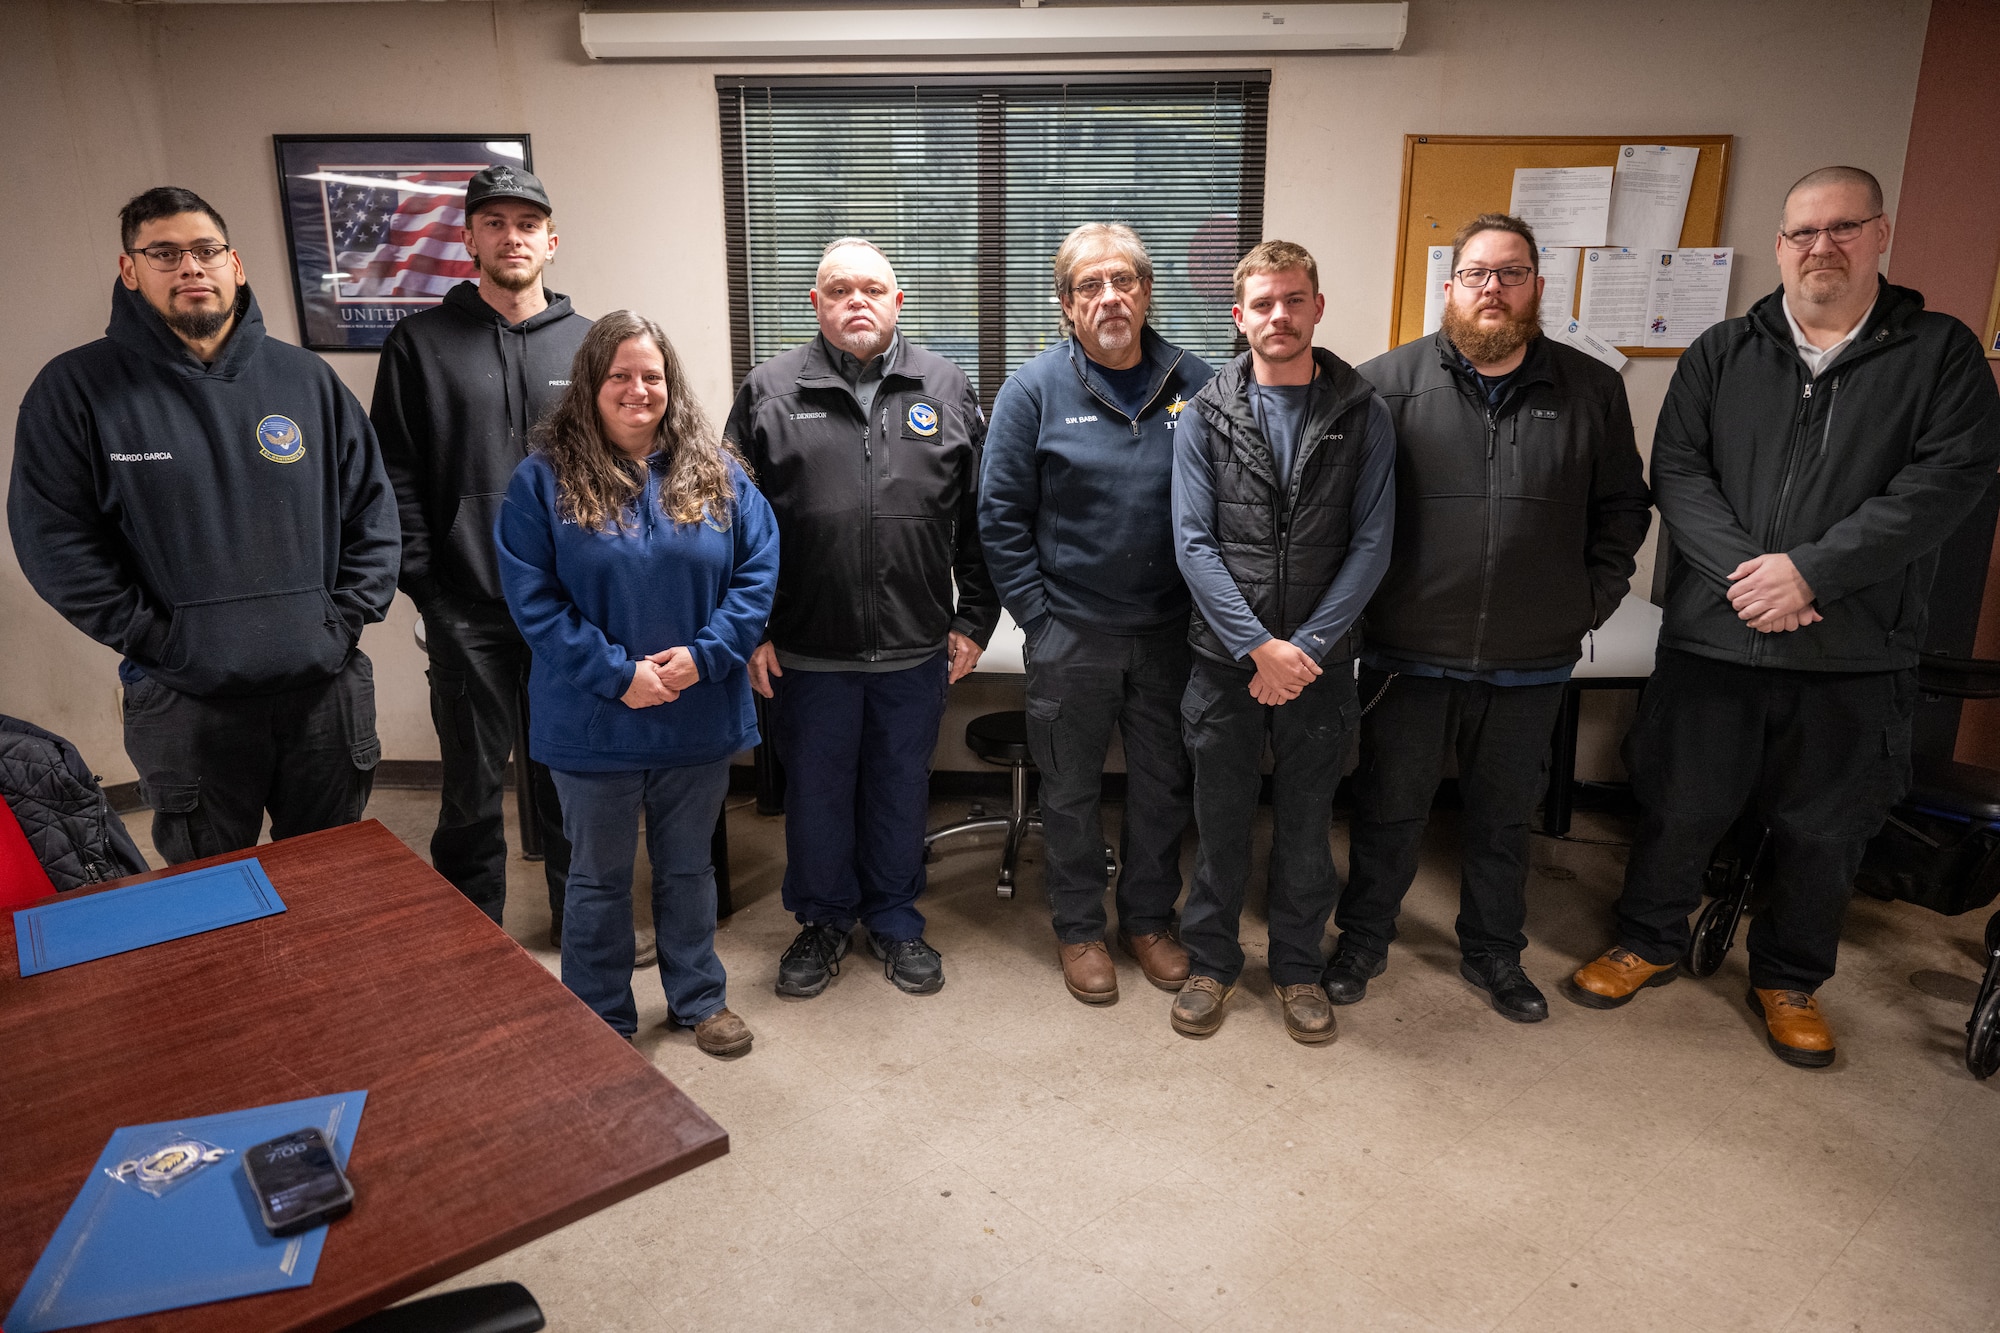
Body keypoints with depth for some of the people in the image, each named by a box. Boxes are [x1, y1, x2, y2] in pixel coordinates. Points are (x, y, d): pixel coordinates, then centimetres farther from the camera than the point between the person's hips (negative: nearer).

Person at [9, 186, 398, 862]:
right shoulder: (76, 389, -1)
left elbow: (372, 508, 7)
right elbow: (55, 540, -4)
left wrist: (345, 619, -1)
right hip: (184, 704, -2)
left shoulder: (306, 378, 6)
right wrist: (154, 638, -9)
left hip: (328, 687, 2)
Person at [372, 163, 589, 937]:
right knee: (473, 786, 9)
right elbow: (395, 475, -1)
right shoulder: (421, 343, 3)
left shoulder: (586, 343, 7)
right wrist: (423, 583, -8)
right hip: (468, 611, -1)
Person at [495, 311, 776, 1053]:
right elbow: (532, 599, -11)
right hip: (594, 725, -2)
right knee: (599, 878, 15)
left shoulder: (717, 472, 0)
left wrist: (704, 655, -16)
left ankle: (699, 998, 38)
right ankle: (601, 1026, 33)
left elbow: (757, 570, -4)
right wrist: (617, 674, -18)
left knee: (688, 867, 19)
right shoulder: (545, 478, -6)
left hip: (699, 718, 2)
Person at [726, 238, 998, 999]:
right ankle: (823, 922, 33)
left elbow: (979, 518, 7)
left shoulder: (945, 388, 5)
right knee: (815, 792, 13)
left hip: (916, 648, 1)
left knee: (902, 790, 14)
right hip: (807, 649, -1)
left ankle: (895, 921, 34)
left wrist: (974, 620, 3)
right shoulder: (769, 390, 1)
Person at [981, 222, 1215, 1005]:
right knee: (1070, 790, 12)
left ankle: (1149, 918, 35)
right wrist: (1036, 614, -7)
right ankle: (1079, 928, 31)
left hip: (1170, 630, 2)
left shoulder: (1196, 384, 1)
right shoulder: (1035, 390, -5)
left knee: (1164, 786, 15)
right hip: (1071, 634, -2)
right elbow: (1000, 516, -4)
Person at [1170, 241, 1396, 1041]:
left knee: (1306, 825, 13)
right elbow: (1194, 544, -6)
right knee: (1220, 822, 11)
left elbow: (1371, 544, -4)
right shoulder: (1206, 416, 0)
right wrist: (1258, 646, -14)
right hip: (1225, 659, 0)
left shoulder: (1362, 415, 1)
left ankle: (1298, 967, 31)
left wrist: (1306, 647, -13)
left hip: (1321, 664, 1)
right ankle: (1211, 961, 30)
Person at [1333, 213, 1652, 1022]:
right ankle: (1362, 940, 32)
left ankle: (1493, 954, 36)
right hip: (1410, 653, -2)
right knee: (1389, 809, 12)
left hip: (1532, 661, 2)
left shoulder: (1592, 390, 5)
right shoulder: (1390, 381, -4)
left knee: (1504, 816, 17)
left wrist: (1592, 599, 3)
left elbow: (1622, 508, 12)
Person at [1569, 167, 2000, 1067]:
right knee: (1678, 808, 10)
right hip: (1713, 637, 1)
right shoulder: (1722, 353, 7)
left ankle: (1789, 979, 34)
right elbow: (1676, 470, -2)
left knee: (1823, 832, 12)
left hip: (1855, 653, 0)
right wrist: (1746, 572, -17)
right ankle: (1648, 942, 33)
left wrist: (1811, 572, -19)